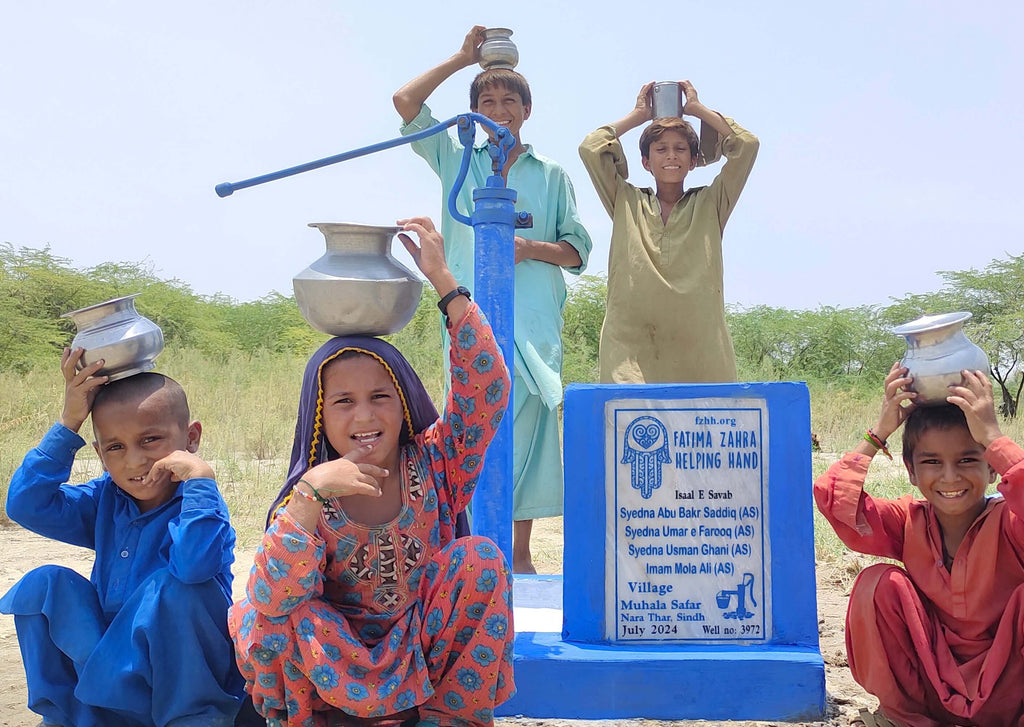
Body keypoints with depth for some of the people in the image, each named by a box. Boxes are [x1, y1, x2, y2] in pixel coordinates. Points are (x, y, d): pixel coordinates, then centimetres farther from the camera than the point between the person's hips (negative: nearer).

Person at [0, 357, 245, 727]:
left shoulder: (199, 506, -20)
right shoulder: (106, 499, 2)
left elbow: (194, 564, -41)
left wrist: (199, 476, -37)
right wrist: (68, 425, -12)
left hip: (188, 671, -6)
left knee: (178, 587, -34)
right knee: (45, 583, -8)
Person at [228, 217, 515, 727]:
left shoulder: (434, 463, -9)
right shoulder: (308, 499, -12)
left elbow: (487, 389, -24)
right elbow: (272, 597, -28)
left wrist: (442, 280, -29)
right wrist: (311, 492, -36)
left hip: (433, 655, 1)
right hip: (346, 663, -1)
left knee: (479, 559, -25)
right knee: (256, 621, -28)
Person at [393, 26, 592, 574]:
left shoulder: (552, 175, 15)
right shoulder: (457, 162, 15)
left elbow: (578, 250, 10)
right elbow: (405, 102, 7)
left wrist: (530, 247, -8)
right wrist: (463, 58, 11)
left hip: (535, 319, 1)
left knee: (528, 424, -1)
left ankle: (520, 553, 6)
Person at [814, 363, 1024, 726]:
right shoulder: (910, 522, -4)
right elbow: (833, 498, -17)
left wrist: (992, 436, -35)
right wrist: (879, 433, -16)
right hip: (934, 692, 4)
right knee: (880, 582, -18)